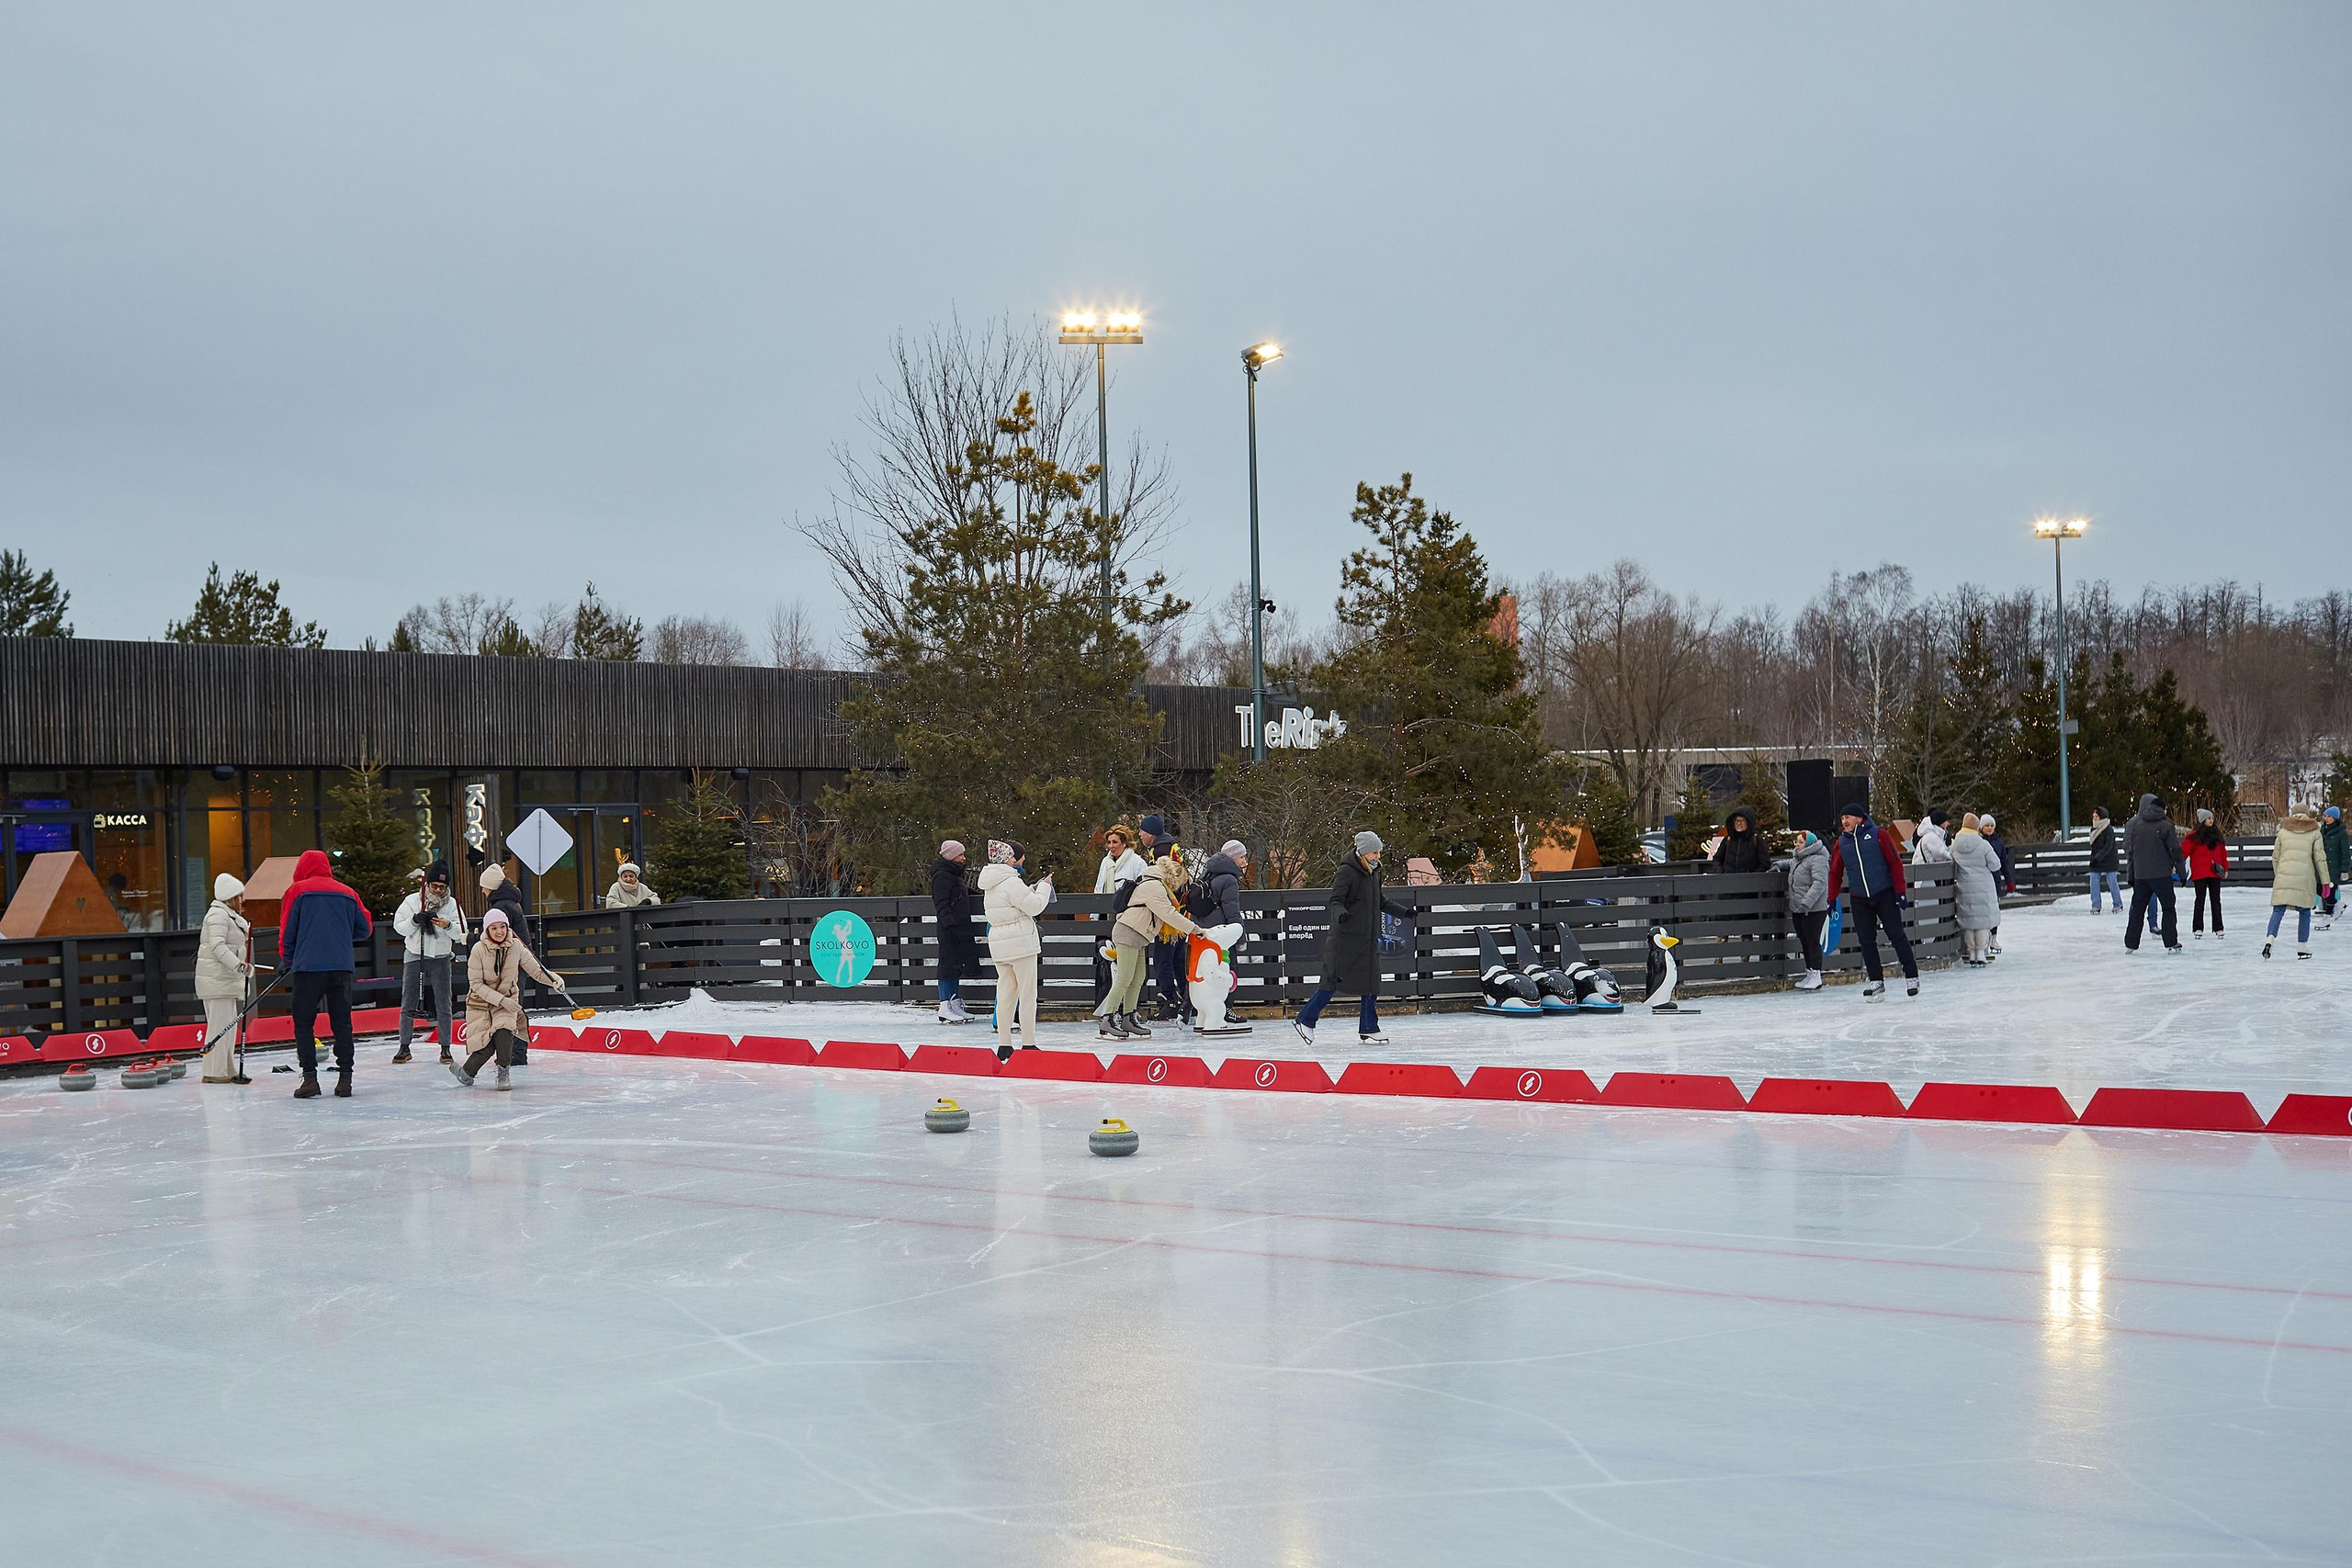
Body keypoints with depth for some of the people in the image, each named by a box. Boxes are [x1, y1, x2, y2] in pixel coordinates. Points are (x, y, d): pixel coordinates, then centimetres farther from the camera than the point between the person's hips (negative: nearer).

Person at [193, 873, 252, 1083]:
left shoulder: (231, 915, 20)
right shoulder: (218, 915, -13)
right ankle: (214, 1072, -11)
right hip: (216, 978, -11)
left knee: (230, 1024, 12)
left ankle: (227, 1070, 17)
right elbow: (217, 946, -23)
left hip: (228, 978, 11)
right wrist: (239, 965, -29)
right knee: (220, 1023, -11)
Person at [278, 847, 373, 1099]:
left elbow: (287, 930, 2)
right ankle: (345, 1079, 5)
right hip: (341, 967, 3)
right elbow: (365, 929, 14)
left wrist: (286, 959, 16)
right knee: (342, 1022, 8)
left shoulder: (297, 890, 2)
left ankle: (310, 1078, -5)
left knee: (304, 1022, 4)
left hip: (309, 966, -3)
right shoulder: (348, 894, 11)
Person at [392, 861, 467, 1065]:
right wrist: (415, 920, -20)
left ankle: (445, 1048, 9)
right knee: (408, 1004, 4)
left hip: (440, 958, 0)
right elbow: (399, 925, -3)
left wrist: (447, 925, -23)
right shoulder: (412, 901, -1)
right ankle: (404, 1047, 13)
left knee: (444, 1005, 1)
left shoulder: (452, 904, 0)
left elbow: (461, 933, -4)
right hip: (414, 956, 0)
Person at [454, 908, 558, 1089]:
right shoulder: (479, 950, -16)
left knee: (504, 1032, -25)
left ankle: (503, 1074, -5)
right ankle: (465, 1070, 18)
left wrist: (553, 980, -25)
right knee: (487, 1046, -11)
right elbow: (476, 984, -14)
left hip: (508, 1000, 1)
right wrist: (501, 1000, -21)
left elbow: (535, 969, -5)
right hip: (480, 1001, -1)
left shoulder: (516, 946, -9)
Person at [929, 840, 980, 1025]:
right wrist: (950, 923, -26)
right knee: (949, 963, -8)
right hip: (950, 929, -10)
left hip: (961, 928, 10)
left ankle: (955, 1004, 18)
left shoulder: (954, 874, 19)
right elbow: (941, 904, -19)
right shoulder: (942, 875, -12)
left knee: (957, 965, 12)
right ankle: (945, 1008, -7)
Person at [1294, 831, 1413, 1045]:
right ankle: (1304, 1020, 3)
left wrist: (1403, 912, 27)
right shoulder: (1347, 871, -11)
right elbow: (1335, 900, -15)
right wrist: (1340, 914, -35)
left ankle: (1368, 1030, 10)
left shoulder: (1374, 871, 13)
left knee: (1371, 983, 5)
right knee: (1334, 980, -7)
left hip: (1368, 937, 8)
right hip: (1346, 937, -8)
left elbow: (1381, 901, 26)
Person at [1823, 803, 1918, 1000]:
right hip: (1859, 900, 4)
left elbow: (1895, 863, -5)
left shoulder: (1878, 835, -5)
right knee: (1867, 942, 4)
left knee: (1897, 936, -3)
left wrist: (1900, 891, -9)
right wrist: (1832, 899, 8)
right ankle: (1877, 981, 12)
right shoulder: (1842, 843, 7)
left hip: (1885, 895, -4)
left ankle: (1911, 976, 6)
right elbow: (1835, 872, 14)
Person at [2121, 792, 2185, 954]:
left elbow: (2128, 850, 5)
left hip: (2140, 875, 3)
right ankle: (2171, 944, 1)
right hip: (2162, 874, -3)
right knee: (2168, 908, 6)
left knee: (2137, 908, 11)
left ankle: (2130, 944, 12)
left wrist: (2130, 874, 12)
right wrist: (2180, 871, 5)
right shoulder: (2166, 826, -5)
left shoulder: (2133, 825, 2)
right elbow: (2175, 850, -4)